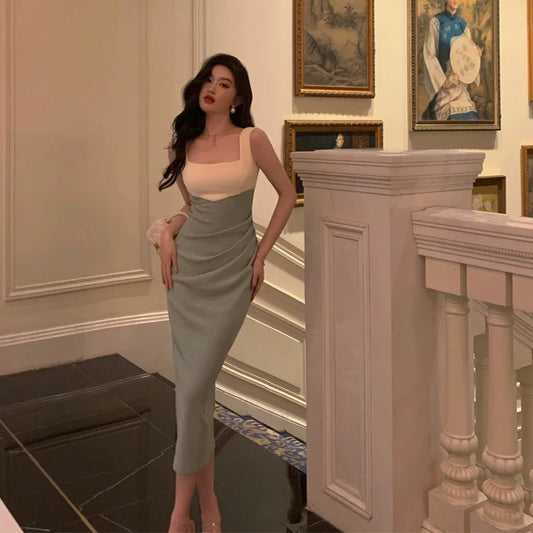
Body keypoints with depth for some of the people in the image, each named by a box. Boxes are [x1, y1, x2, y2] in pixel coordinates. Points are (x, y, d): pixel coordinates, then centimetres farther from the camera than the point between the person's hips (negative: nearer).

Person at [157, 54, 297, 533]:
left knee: (195, 385, -9)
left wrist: (262, 254, 1)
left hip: (232, 272, -4)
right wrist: (169, 232, 0)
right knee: (194, 384, 5)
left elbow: (287, 194, 5)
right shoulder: (183, 146, 8)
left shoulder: (252, 139, -3)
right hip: (188, 267, 4)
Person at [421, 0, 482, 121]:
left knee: (469, 117, -6)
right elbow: (429, 55, -8)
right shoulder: (436, 22, -3)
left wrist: (476, 53, -10)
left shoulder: (463, 24, 11)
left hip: (461, 83, 5)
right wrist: (443, 80, -17)